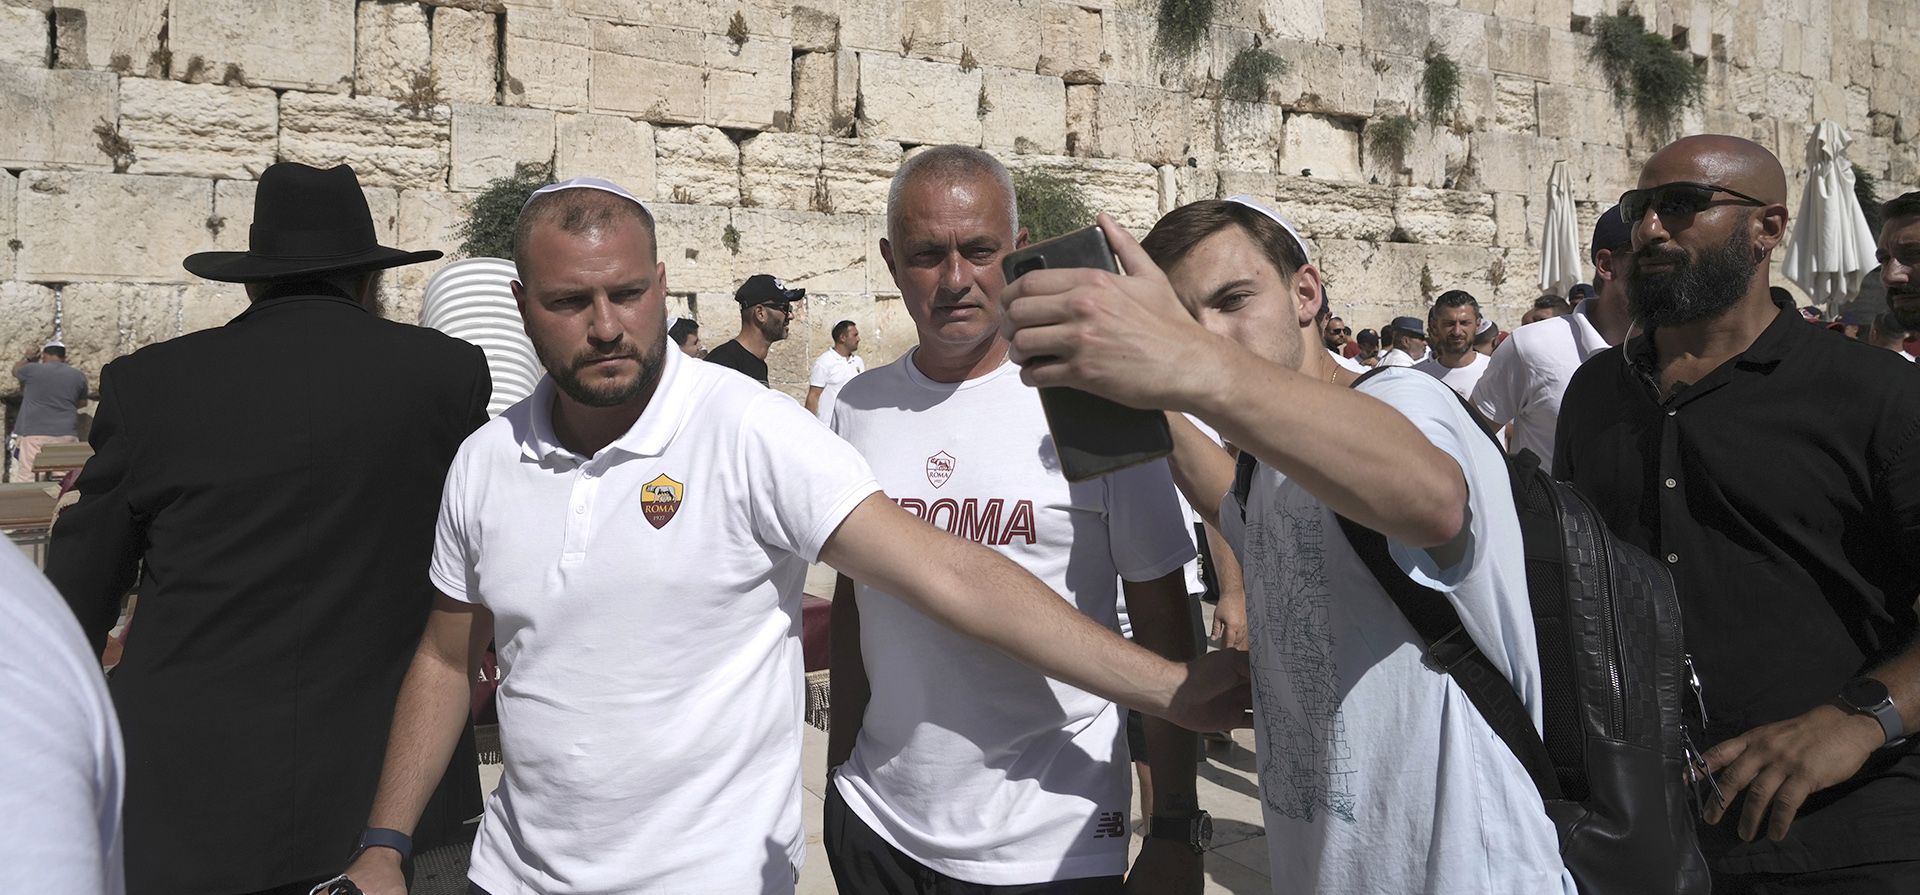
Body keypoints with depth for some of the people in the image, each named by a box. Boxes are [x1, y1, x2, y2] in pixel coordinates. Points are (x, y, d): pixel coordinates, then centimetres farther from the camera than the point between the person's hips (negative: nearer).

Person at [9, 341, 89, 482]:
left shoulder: (32, 369, 3)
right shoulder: (78, 376, 10)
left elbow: (16, 371, 26)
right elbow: (82, 403, 24)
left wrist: (27, 359, 43)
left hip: (33, 435, -2)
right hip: (67, 435, 2)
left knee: (24, 484, -4)